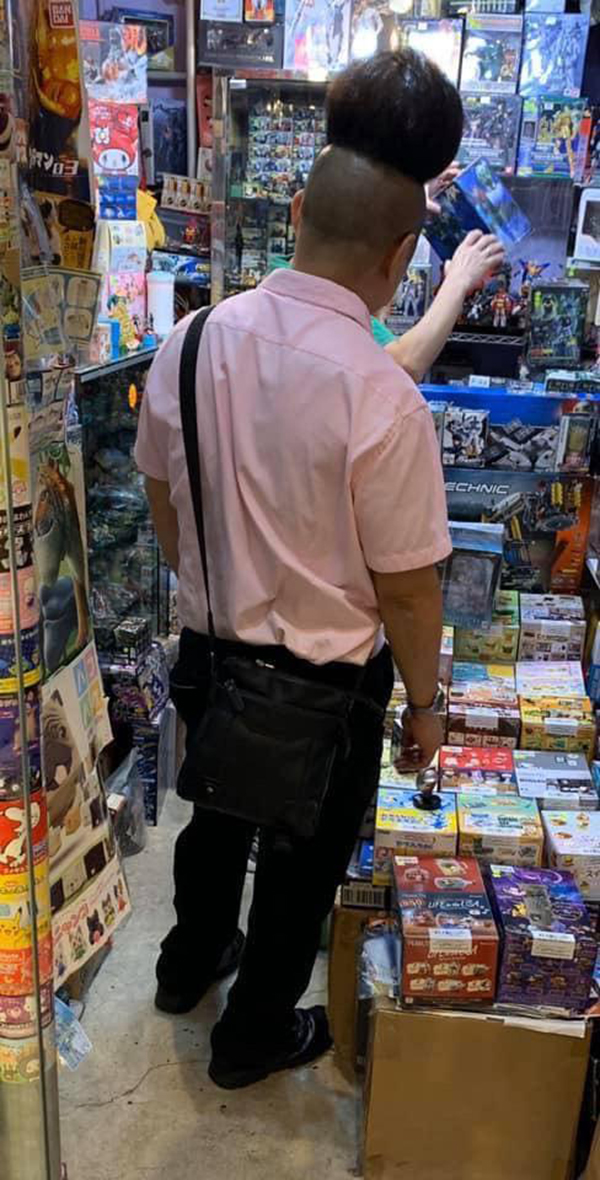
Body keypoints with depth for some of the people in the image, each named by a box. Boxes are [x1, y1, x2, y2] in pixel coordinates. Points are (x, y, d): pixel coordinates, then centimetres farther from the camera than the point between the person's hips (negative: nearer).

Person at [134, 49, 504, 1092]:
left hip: (208, 651, 6)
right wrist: (425, 703, -3)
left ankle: (191, 961, 58)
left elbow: (162, 499, 4)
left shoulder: (195, 341, -10)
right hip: (323, 683, -5)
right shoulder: (380, 396, -27)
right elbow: (407, 586, -20)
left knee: (220, 814, 31)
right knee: (304, 862, 20)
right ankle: (253, 1037, 45)